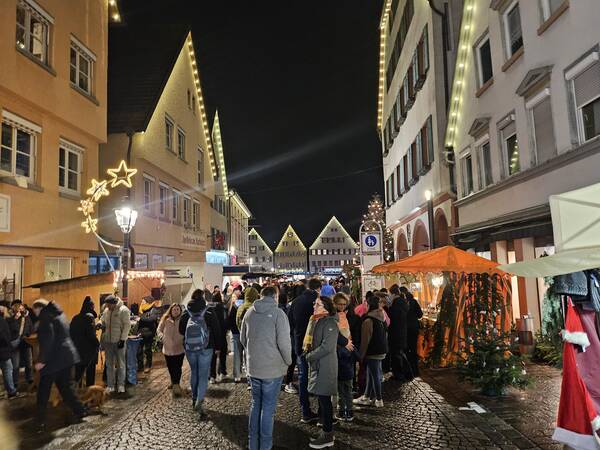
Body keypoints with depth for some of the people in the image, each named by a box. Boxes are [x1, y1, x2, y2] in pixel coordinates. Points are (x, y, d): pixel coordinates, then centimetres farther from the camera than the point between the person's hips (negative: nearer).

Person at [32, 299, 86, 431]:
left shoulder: (45, 315, -10)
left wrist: (41, 360, -17)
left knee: (43, 391, 4)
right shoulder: (58, 313, 16)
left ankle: (41, 422, 10)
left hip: (54, 358, -8)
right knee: (64, 386, 17)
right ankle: (79, 411, 17)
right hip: (67, 355, 8)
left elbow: (47, 339, -20)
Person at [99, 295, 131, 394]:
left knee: (120, 364, 6)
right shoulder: (106, 310, 4)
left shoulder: (123, 310, -13)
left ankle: (121, 385, 17)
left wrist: (123, 339, -16)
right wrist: (100, 324, -5)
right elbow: (102, 320, 20)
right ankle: (110, 385, 22)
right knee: (109, 364, 13)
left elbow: (127, 325, -13)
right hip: (108, 341, 5)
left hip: (119, 341, -5)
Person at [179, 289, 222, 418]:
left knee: (194, 372, 21)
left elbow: (181, 330, 8)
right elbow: (217, 330, -7)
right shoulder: (209, 312, -10)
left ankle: (194, 398, 31)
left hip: (189, 348, 3)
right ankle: (199, 402, -11)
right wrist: (217, 346, 4)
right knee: (203, 375, 1)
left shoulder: (186, 313, -2)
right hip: (205, 349, -3)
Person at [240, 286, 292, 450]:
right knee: (268, 407, 7)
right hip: (273, 368, -5)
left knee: (256, 404, 19)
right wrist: (288, 361, -1)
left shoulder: (249, 312, 2)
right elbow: (283, 341, -17)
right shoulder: (278, 313, -14)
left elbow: (243, 338, 12)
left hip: (253, 367, 5)